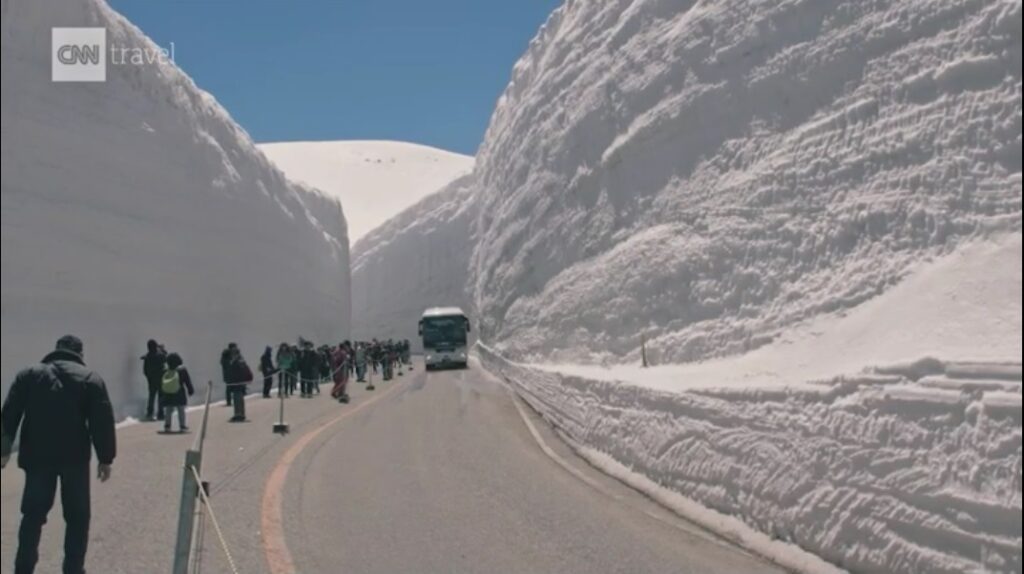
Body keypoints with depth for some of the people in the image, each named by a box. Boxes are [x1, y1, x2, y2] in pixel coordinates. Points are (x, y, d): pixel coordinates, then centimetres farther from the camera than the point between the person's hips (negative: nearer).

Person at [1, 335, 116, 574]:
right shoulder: (91, 379, 2)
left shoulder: (29, 375, 10)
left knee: (33, 514, 14)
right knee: (77, 516, 8)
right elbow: (102, 422, -4)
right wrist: (106, 458, 0)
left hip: (37, 456, 2)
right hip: (75, 457, -2)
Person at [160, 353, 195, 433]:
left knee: (168, 411, 12)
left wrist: (161, 396, 14)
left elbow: (161, 386, 7)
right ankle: (182, 426, 3)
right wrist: (191, 390, 7)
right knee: (181, 411, 4)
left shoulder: (164, 372, 2)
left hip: (167, 396, 3)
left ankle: (167, 426, 7)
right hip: (180, 396, -3)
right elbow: (188, 382, -4)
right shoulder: (182, 371, -9)